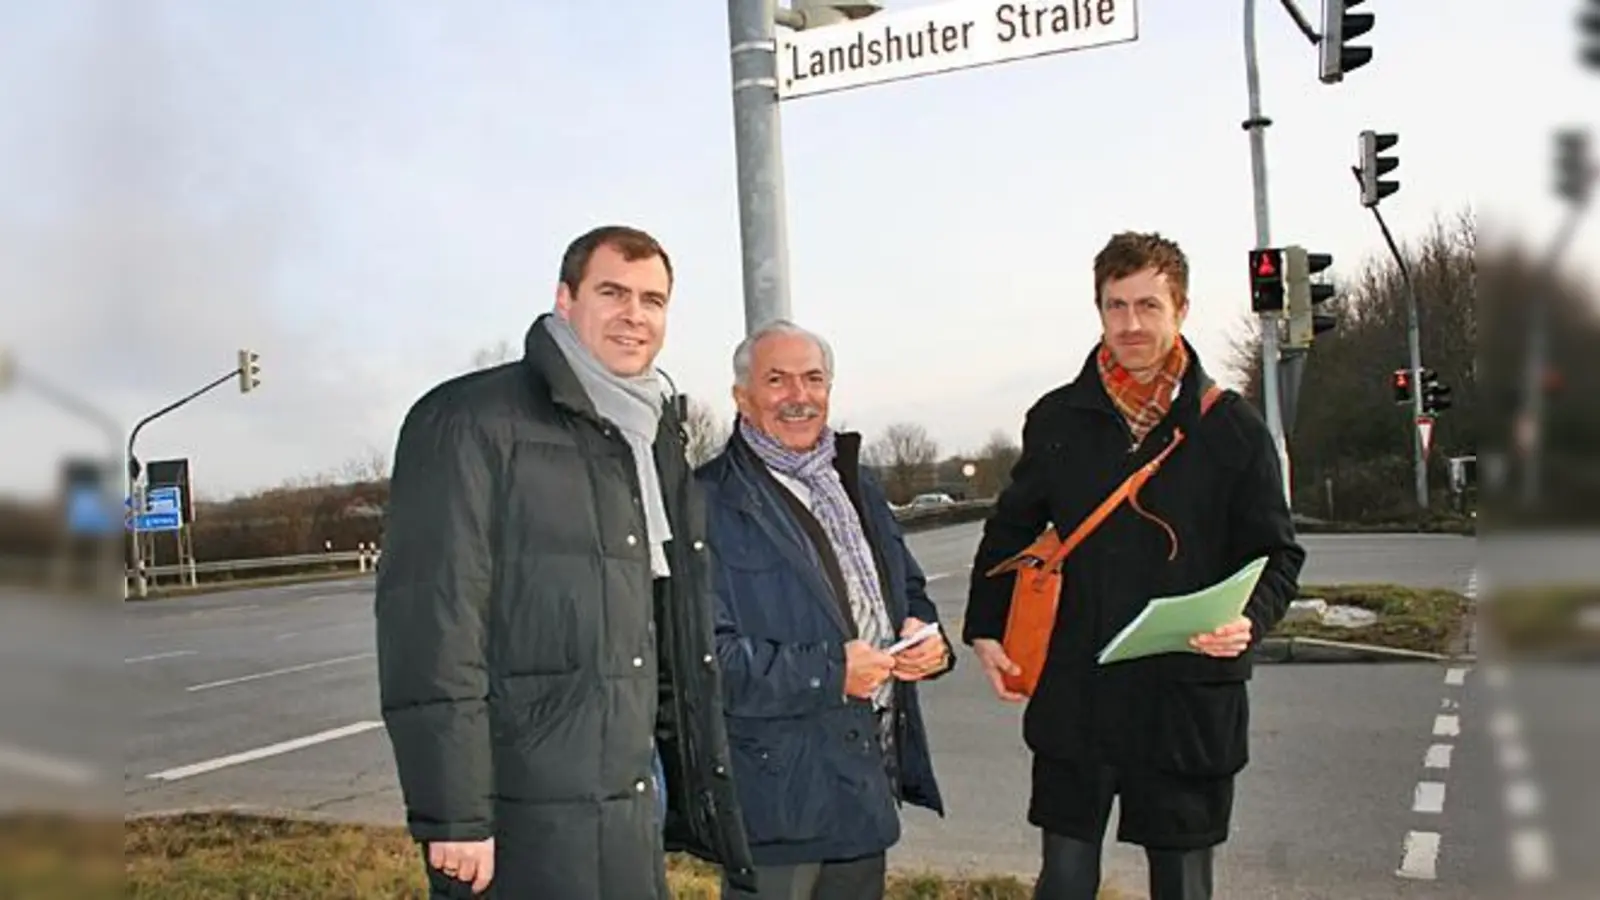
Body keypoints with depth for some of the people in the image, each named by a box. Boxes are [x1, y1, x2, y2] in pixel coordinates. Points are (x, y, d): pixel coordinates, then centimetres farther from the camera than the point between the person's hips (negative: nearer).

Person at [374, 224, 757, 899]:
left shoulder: (654, 439, 15)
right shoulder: (473, 421, -10)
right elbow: (431, 619, -16)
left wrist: (690, 777, 17)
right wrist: (454, 815, -18)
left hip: (635, 797, 8)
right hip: (527, 819, -7)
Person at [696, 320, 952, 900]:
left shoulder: (857, 485, 14)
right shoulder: (712, 503, -12)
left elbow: (908, 589, 23)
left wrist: (927, 640, 0)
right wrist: (830, 673, -20)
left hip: (868, 783, 8)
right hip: (778, 794, -7)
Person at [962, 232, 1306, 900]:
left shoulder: (1233, 429, -2)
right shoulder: (1057, 419, 4)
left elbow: (1277, 555, 3)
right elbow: (1010, 531, 15)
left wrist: (1250, 619, -18)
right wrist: (984, 630, 6)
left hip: (1189, 703, -1)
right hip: (1074, 699, 1)